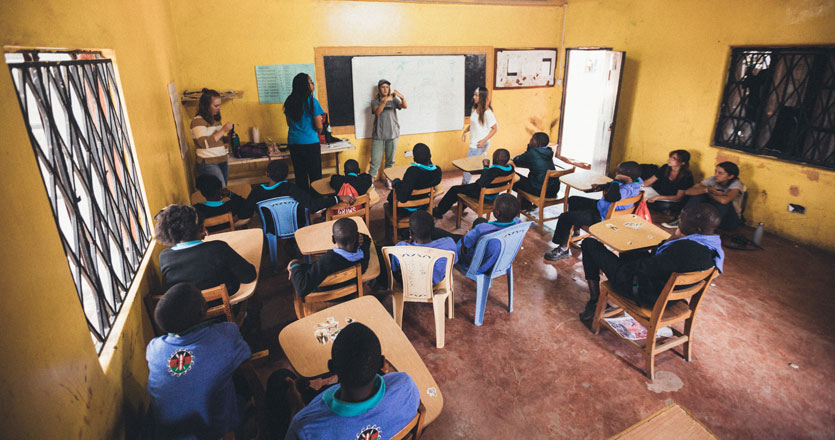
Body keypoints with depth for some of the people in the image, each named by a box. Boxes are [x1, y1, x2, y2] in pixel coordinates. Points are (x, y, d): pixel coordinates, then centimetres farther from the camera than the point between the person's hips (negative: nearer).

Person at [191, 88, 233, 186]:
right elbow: (205, 143, -21)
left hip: (222, 160, 8)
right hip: (208, 164, -8)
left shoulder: (215, 119, 16)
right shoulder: (198, 120, -10)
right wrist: (223, 130, -20)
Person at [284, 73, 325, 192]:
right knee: (315, 176, 3)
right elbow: (319, 126, -9)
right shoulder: (311, 101, -11)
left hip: (293, 143, 6)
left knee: (300, 175, 12)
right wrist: (317, 133, 12)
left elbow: (289, 123, 16)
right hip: (310, 143, -6)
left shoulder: (289, 102, 7)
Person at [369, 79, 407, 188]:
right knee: (375, 160, -3)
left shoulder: (394, 100, 5)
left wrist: (402, 97, -34)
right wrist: (385, 101, -34)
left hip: (392, 134, 2)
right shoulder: (375, 102, 3)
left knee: (390, 160, 11)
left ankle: (388, 179, 26)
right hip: (378, 135, -1)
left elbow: (405, 106, -14)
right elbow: (377, 112, -19)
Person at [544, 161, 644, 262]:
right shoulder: (635, 180, -3)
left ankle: (563, 248, 5)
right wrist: (602, 186, 3)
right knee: (573, 200, 24)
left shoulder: (628, 189, -34)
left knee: (565, 217, -14)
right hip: (600, 207, 11)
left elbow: (610, 197, -50)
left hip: (602, 217, -11)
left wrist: (616, 180, -38)